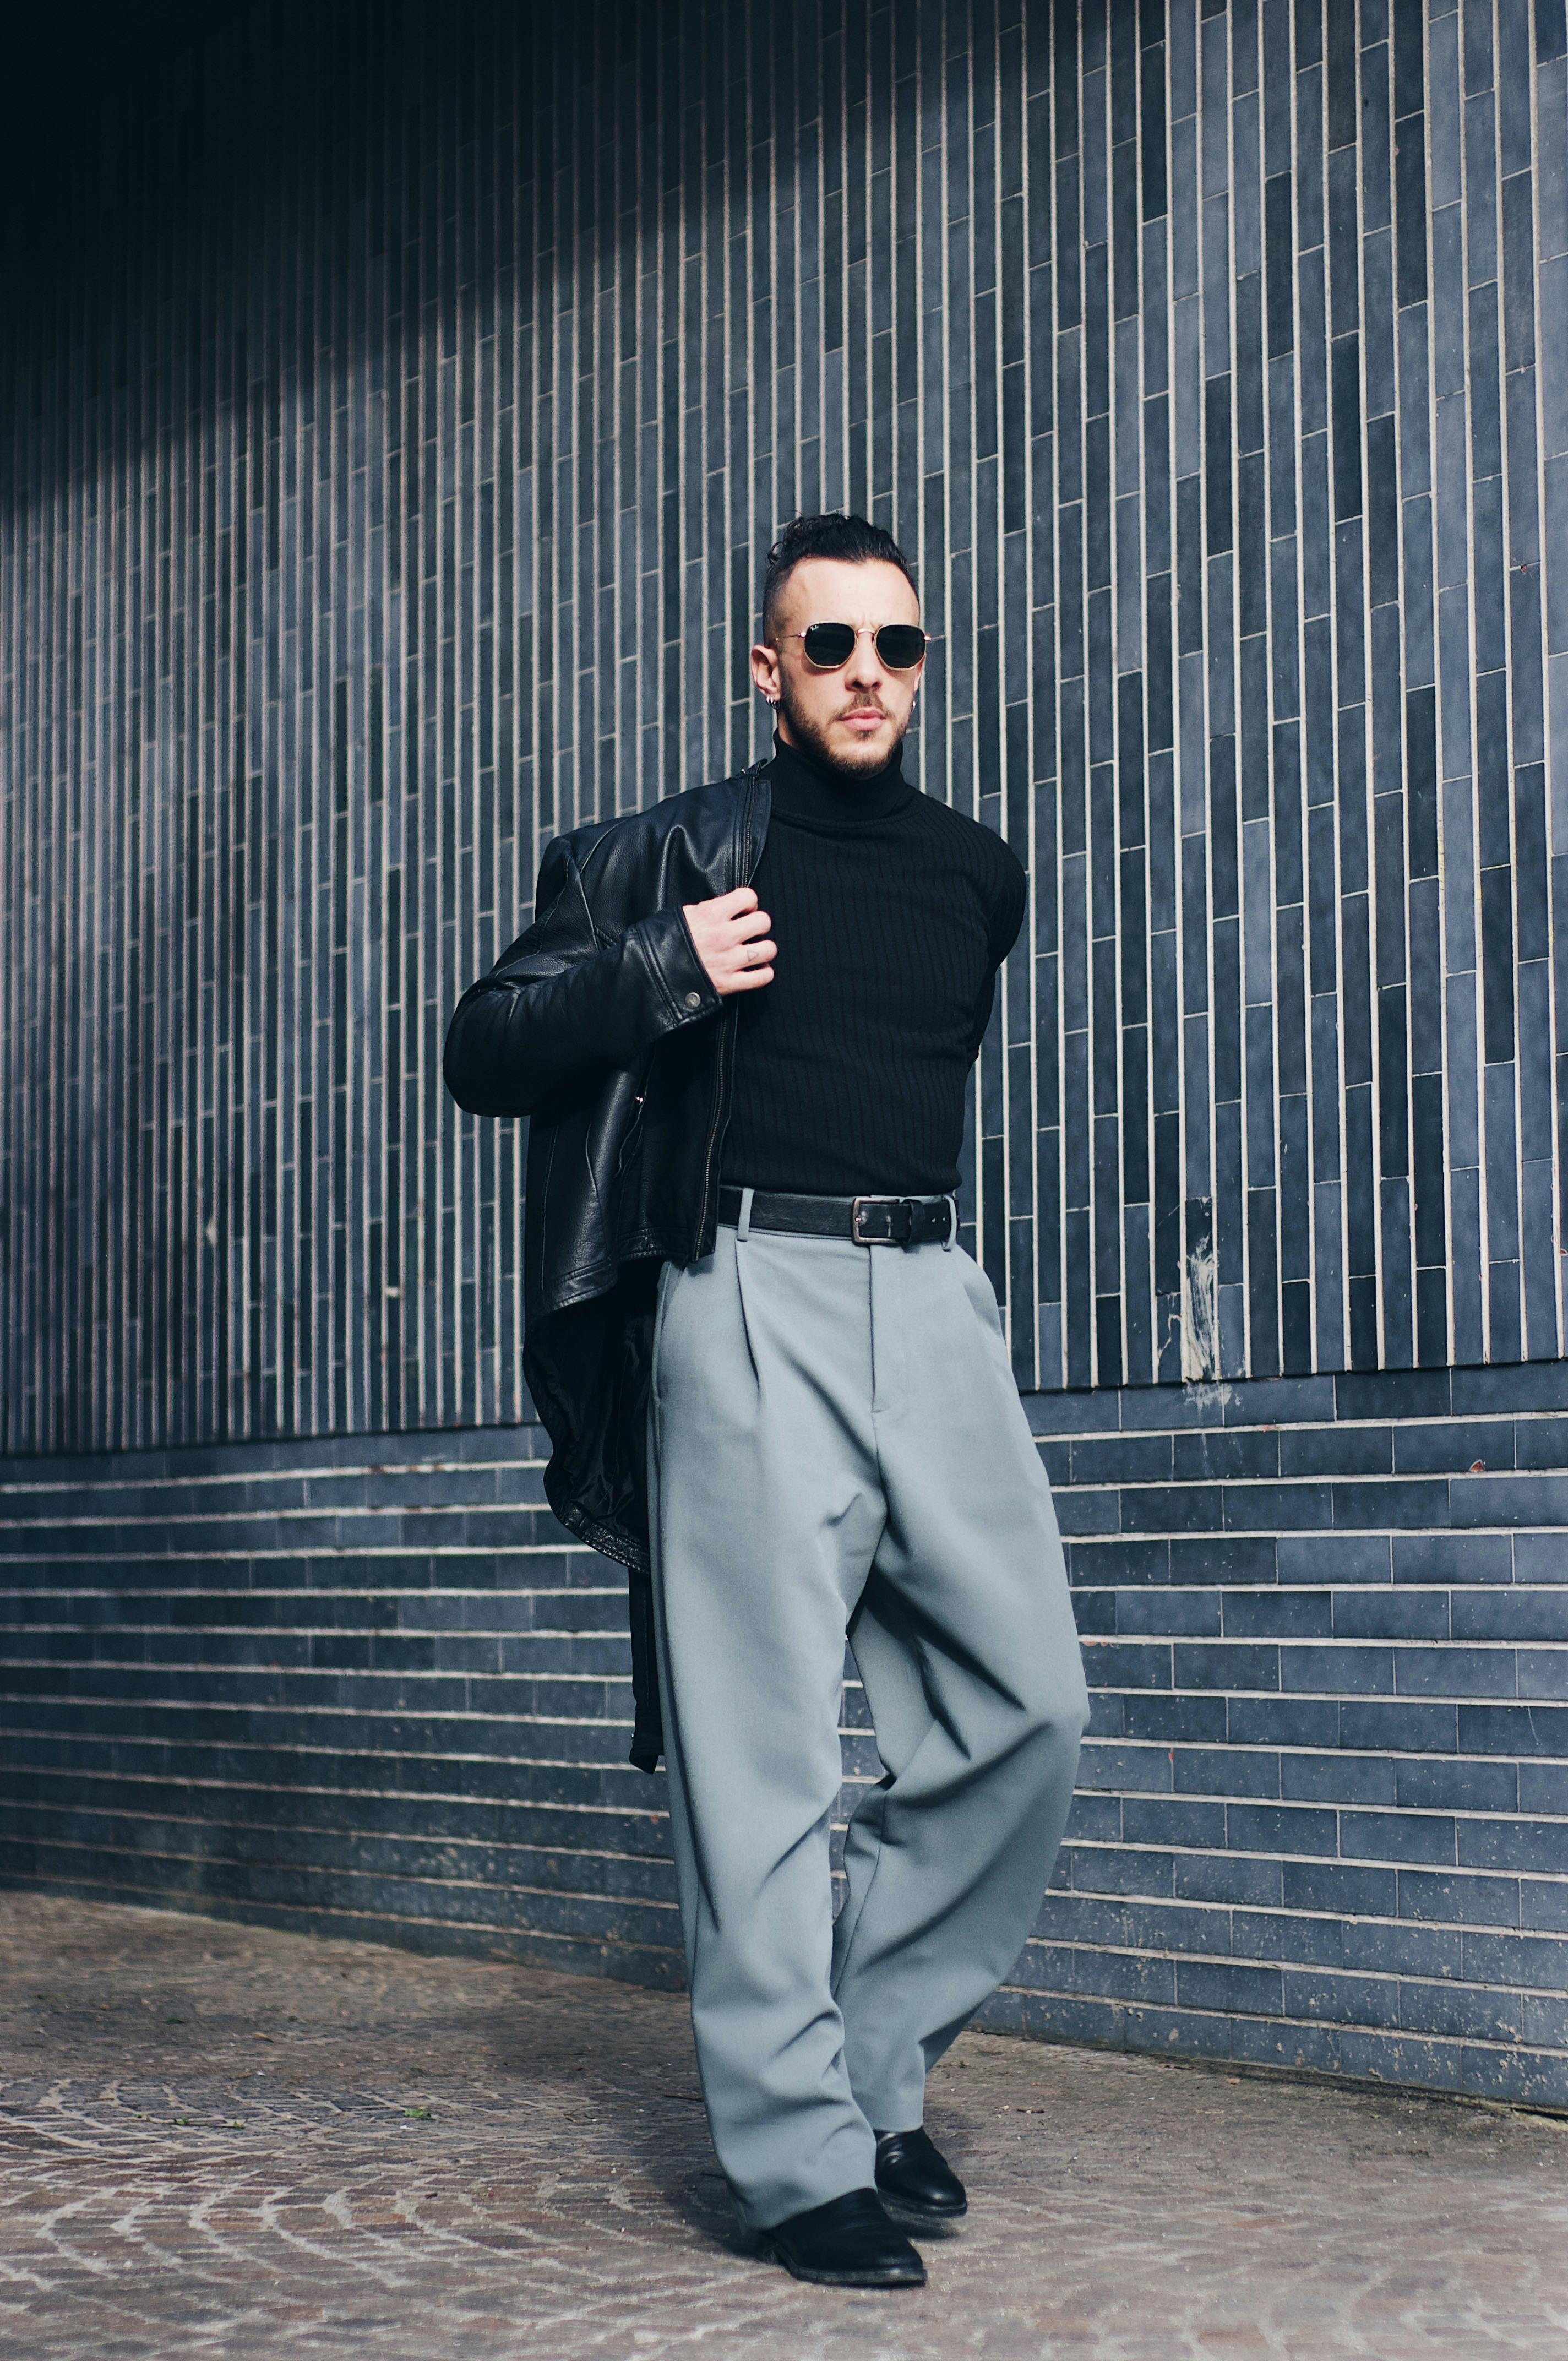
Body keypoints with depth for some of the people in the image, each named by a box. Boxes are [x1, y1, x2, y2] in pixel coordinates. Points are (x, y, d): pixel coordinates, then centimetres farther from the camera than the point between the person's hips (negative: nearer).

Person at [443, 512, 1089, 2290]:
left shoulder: (977, 874, 16)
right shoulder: (673, 862, 3)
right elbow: (482, 1049, 2)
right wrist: (665, 977, -9)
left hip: (933, 1299, 5)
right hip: (750, 1306, -5)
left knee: (1027, 1705, -1)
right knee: (763, 1746, -5)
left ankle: (879, 2067, 15)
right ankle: (802, 2158, 0)